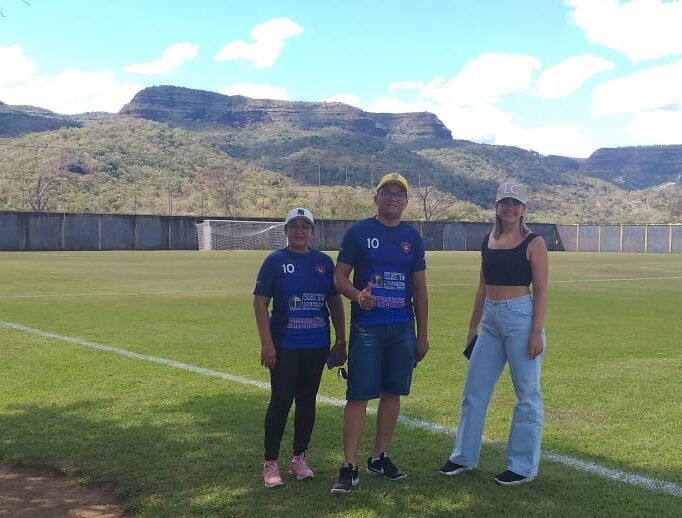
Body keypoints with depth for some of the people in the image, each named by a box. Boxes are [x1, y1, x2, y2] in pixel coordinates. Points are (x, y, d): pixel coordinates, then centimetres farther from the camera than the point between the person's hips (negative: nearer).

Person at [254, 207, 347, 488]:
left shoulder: (324, 262, 7)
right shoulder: (275, 260, -3)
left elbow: (335, 302, 11)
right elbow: (260, 302, -6)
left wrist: (341, 341, 8)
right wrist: (267, 344, -13)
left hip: (317, 345, 3)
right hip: (284, 345, -3)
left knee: (307, 400, 10)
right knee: (281, 400, -2)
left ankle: (299, 458, 24)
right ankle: (270, 463, 9)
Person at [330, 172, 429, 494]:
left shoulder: (412, 237, 10)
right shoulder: (358, 232, 1)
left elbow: (420, 288, 13)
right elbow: (340, 277, 0)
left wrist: (422, 334, 10)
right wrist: (357, 296, -22)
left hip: (403, 327, 4)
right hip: (366, 326, -4)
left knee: (392, 393, 9)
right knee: (358, 395, -5)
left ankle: (379, 458, 22)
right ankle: (349, 467, 0)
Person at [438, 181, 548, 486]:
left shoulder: (533, 243, -6)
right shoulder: (488, 240, 10)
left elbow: (541, 291, -8)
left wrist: (537, 331, -15)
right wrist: (473, 325, 16)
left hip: (520, 317, -6)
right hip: (490, 319, 6)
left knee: (527, 394, 4)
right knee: (474, 390, 11)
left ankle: (523, 466, 15)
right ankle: (464, 457, 25)